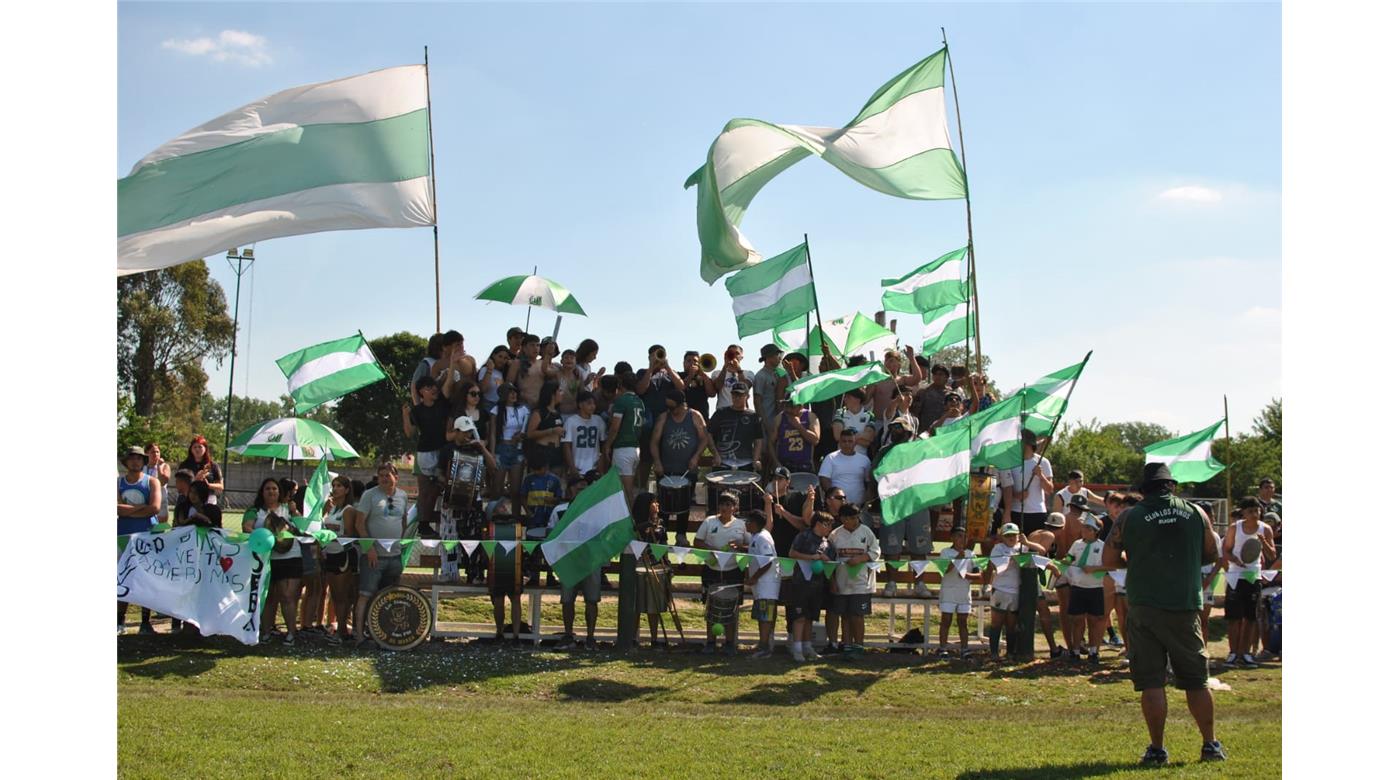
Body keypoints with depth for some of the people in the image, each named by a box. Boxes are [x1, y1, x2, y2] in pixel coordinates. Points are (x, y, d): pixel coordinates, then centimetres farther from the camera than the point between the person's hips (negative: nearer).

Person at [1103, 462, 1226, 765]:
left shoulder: (1129, 518, -1)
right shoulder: (1195, 513, 4)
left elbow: (1109, 560, 2)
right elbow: (1211, 555, 15)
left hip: (1144, 607, -2)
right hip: (1186, 607, 2)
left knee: (1151, 682, 2)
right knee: (1196, 680, 13)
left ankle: (1157, 749, 1)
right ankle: (1211, 745, 17)